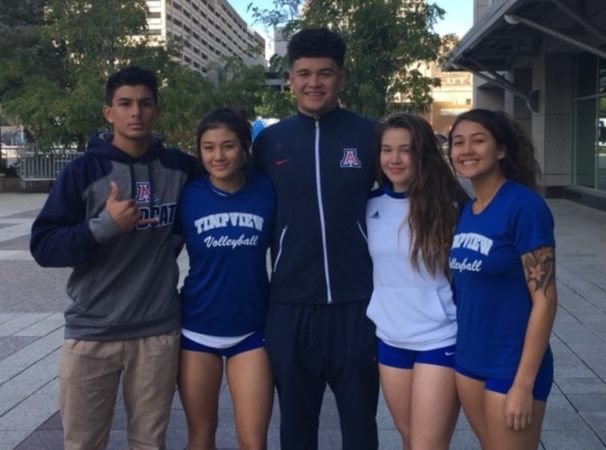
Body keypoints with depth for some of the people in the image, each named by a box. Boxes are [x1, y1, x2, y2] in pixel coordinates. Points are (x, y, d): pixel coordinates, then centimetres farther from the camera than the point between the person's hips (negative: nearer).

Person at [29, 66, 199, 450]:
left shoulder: (180, 168, 2)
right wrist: (105, 225, -19)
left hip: (159, 332, 2)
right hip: (92, 334, -1)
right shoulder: (84, 170, -4)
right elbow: (43, 246, -8)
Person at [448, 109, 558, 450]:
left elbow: (545, 300, -17)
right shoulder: (465, 211, 5)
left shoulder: (524, 205, -15)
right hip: (469, 361, 7)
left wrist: (524, 384, -18)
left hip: (512, 366, -7)